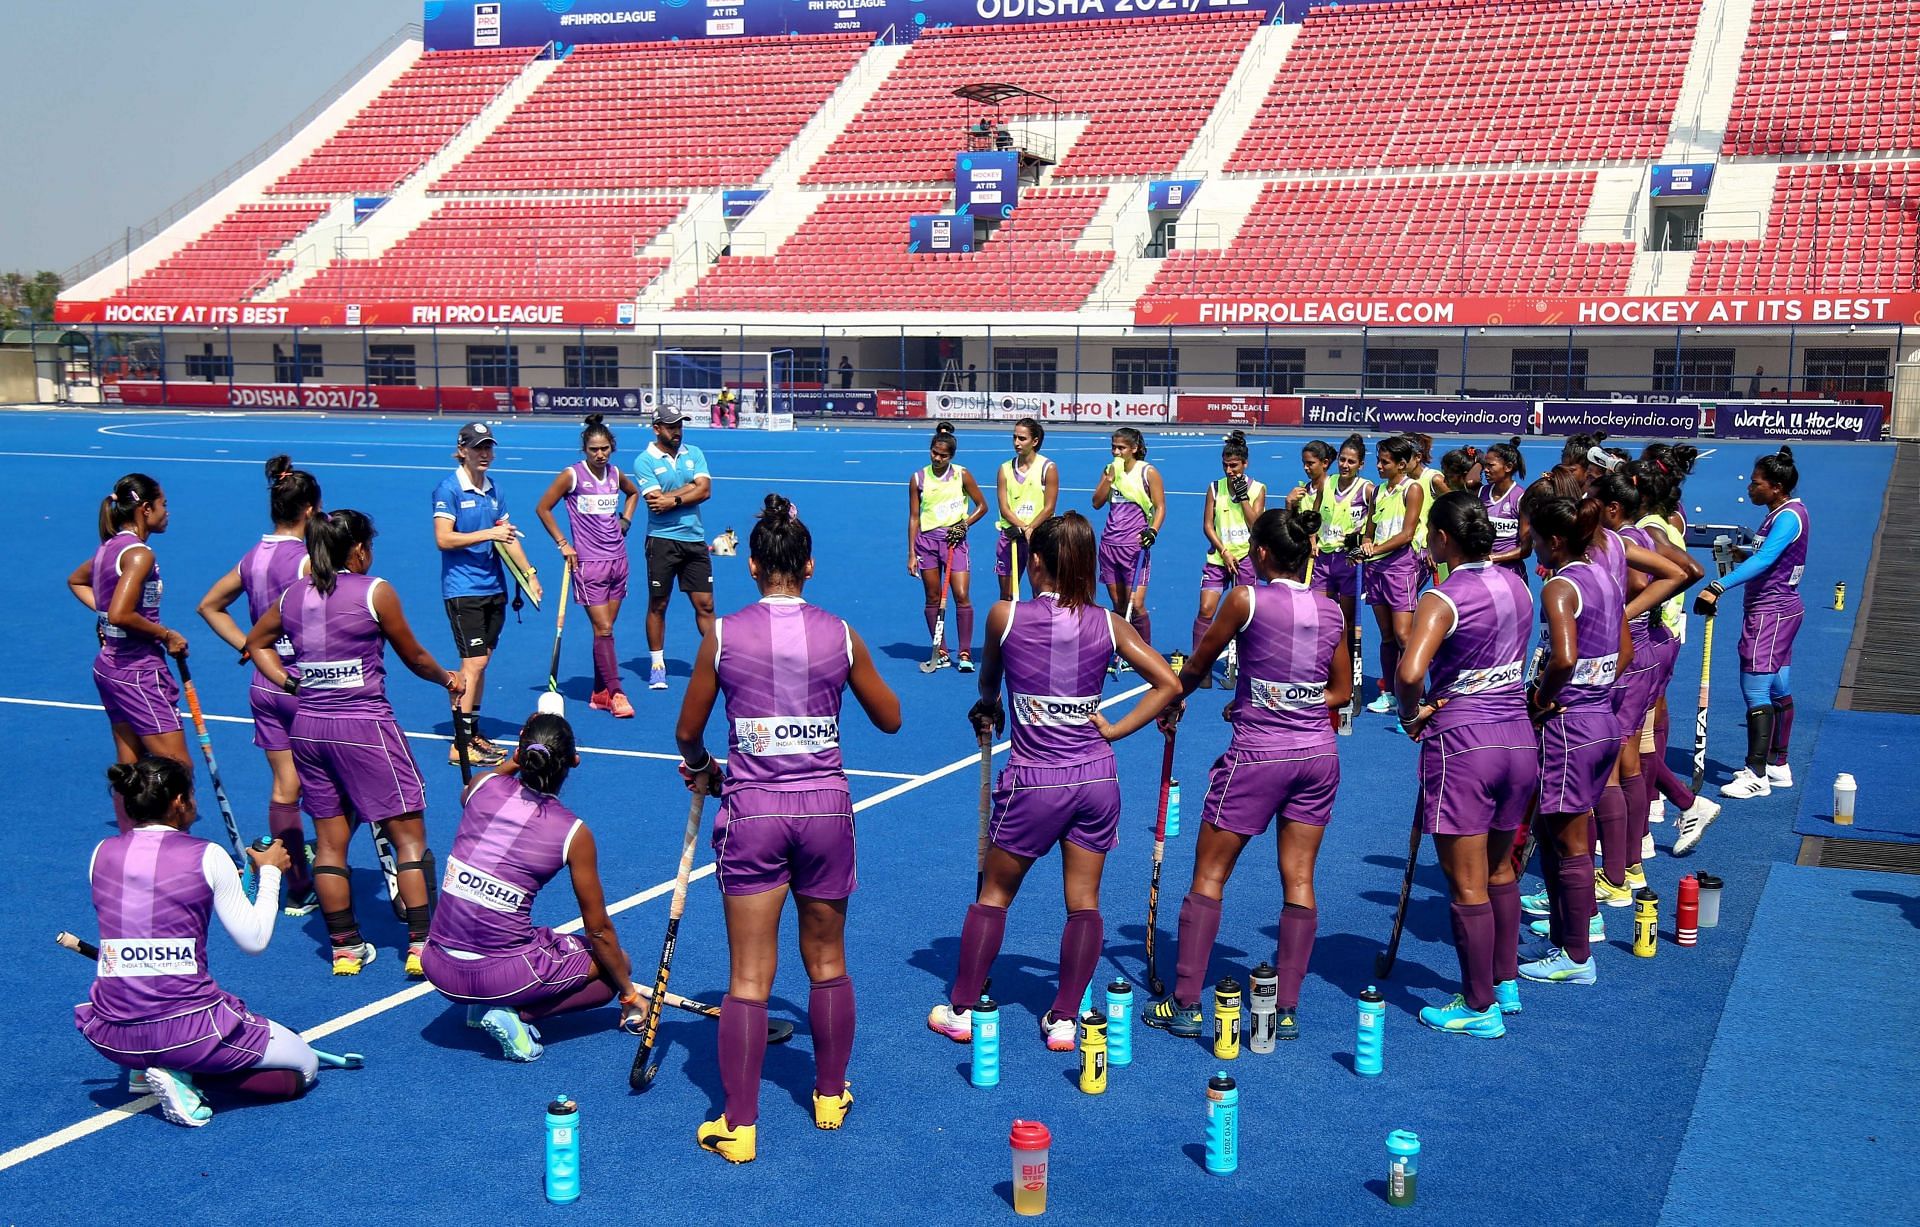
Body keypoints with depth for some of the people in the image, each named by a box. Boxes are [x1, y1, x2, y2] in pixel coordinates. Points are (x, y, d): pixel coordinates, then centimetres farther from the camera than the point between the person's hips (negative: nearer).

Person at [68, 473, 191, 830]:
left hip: (109, 664, 10)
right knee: (177, 767, -7)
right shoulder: (139, 553, -18)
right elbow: (121, 615, -27)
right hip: (139, 670, -10)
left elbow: (76, 581, 29)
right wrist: (166, 634, -15)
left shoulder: (110, 547, 10)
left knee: (128, 764, 14)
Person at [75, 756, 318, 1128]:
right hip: (188, 1031, -5)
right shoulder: (207, 856, -8)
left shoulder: (101, 854, 4)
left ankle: (156, 1068, 11)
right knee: (305, 1068, 15)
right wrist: (270, 873, 13)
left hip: (111, 1038, 5)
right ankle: (182, 1074, -5)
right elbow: (254, 941, -2)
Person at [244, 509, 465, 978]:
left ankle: (345, 947, 17)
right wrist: (447, 679, 18)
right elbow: (414, 657, 2)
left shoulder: (292, 595, 7)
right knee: (408, 835, 2)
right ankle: (421, 945, -2)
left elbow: (256, 643, 24)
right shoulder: (374, 592, -8)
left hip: (308, 726, 6)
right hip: (365, 726, -6)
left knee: (329, 840, 12)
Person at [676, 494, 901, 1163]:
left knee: (749, 976, 3)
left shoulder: (723, 636, -5)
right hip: (827, 808, 2)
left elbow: (687, 733, 6)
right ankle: (830, 1096, 32)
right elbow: (890, 719, 11)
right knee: (828, 962, 18)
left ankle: (739, 1127, 6)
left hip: (753, 811, -1)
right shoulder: (841, 636, -2)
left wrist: (701, 769, 27)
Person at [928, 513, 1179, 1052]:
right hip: (1097, 775, 2)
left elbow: (988, 682, 12)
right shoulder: (1107, 624, -2)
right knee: (1084, 901, 10)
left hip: (1034, 780, -2)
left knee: (994, 893, 14)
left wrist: (990, 709, 33)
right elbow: (1168, 684, -1)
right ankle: (1063, 1020, 15)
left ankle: (961, 1011, 22)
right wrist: (1113, 730, 4)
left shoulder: (1005, 616, -7)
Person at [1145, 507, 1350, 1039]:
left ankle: (1185, 1005, 8)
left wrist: (1171, 704, 20)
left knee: (1209, 877, 6)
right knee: (1298, 880, 9)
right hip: (1318, 755, 5)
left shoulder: (1247, 600, -11)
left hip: (1257, 755, -5)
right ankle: (1287, 1010, 12)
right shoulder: (1332, 610, 3)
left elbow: (1199, 663, 3)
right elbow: (1341, 692, 12)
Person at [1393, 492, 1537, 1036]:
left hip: (1462, 745, -7)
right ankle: (1506, 982, 35)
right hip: (1519, 737, 7)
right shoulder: (1515, 585, 5)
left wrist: (1411, 713, -11)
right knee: (1500, 871, 23)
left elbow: (1409, 673, -32)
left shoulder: (1443, 599, -17)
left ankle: (1480, 1007, 13)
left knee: (1467, 886, 4)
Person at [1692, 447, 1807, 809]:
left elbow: (1764, 560, -34)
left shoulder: (1788, 517, -20)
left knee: (1756, 689, -11)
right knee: (1778, 690, 15)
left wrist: (1719, 586, -43)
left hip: (1770, 612, -11)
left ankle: (1757, 775, -10)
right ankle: (1778, 765, 23)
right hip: (1781, 607, 11)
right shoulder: (1786, 512, 12)